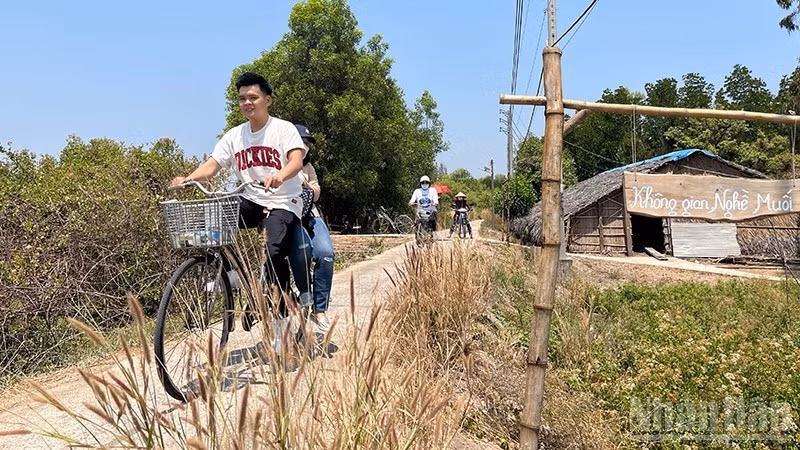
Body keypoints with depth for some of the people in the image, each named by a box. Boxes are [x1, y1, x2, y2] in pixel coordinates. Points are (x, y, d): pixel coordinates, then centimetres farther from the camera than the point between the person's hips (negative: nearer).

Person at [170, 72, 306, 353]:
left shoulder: (284, 129, -4)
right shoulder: (234, 136, 9)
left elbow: (297, 160, -21)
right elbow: (212, 164, -1)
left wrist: (280, 176, -43)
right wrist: (187, 179, -21)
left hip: (283, 203, -5)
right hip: (250, 201, 5)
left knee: (276, 252, -26)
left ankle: (280, 315, -5)